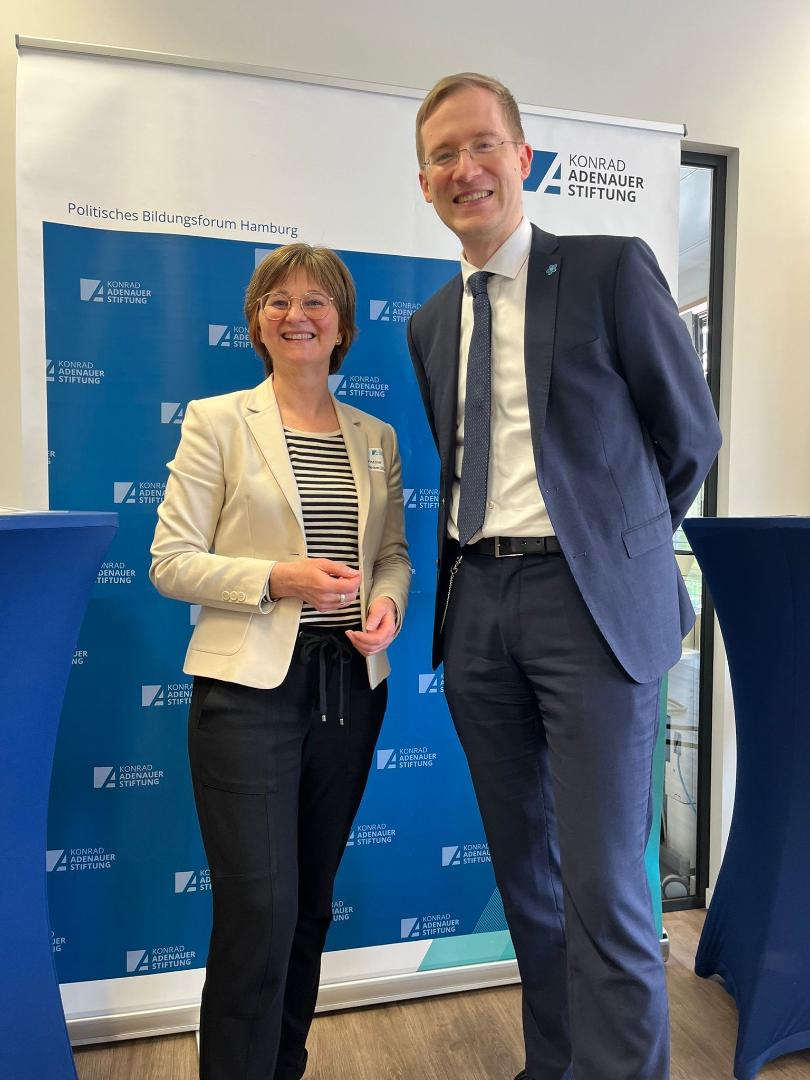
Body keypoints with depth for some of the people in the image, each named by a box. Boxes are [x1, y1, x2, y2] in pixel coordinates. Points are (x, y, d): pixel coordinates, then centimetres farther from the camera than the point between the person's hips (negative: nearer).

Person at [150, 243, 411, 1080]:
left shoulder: (377, 437, 11)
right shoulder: (217, 422, -1)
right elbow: (170, 560, -5)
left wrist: (386, 603, -7)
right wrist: (278, 579, -19)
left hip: (350, 686, 5)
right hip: (250, 686, -4)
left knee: (311, 901, 17)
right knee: (259, 908, -3)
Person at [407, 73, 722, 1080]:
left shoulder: (613, 268, -2)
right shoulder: (430, 321, 14)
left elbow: (691, 434, 3)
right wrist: (471, 567, 7)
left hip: (590, 602, -5)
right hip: (477, 604, 6)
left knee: (603, 880, -3)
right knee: (523, 864, 16)